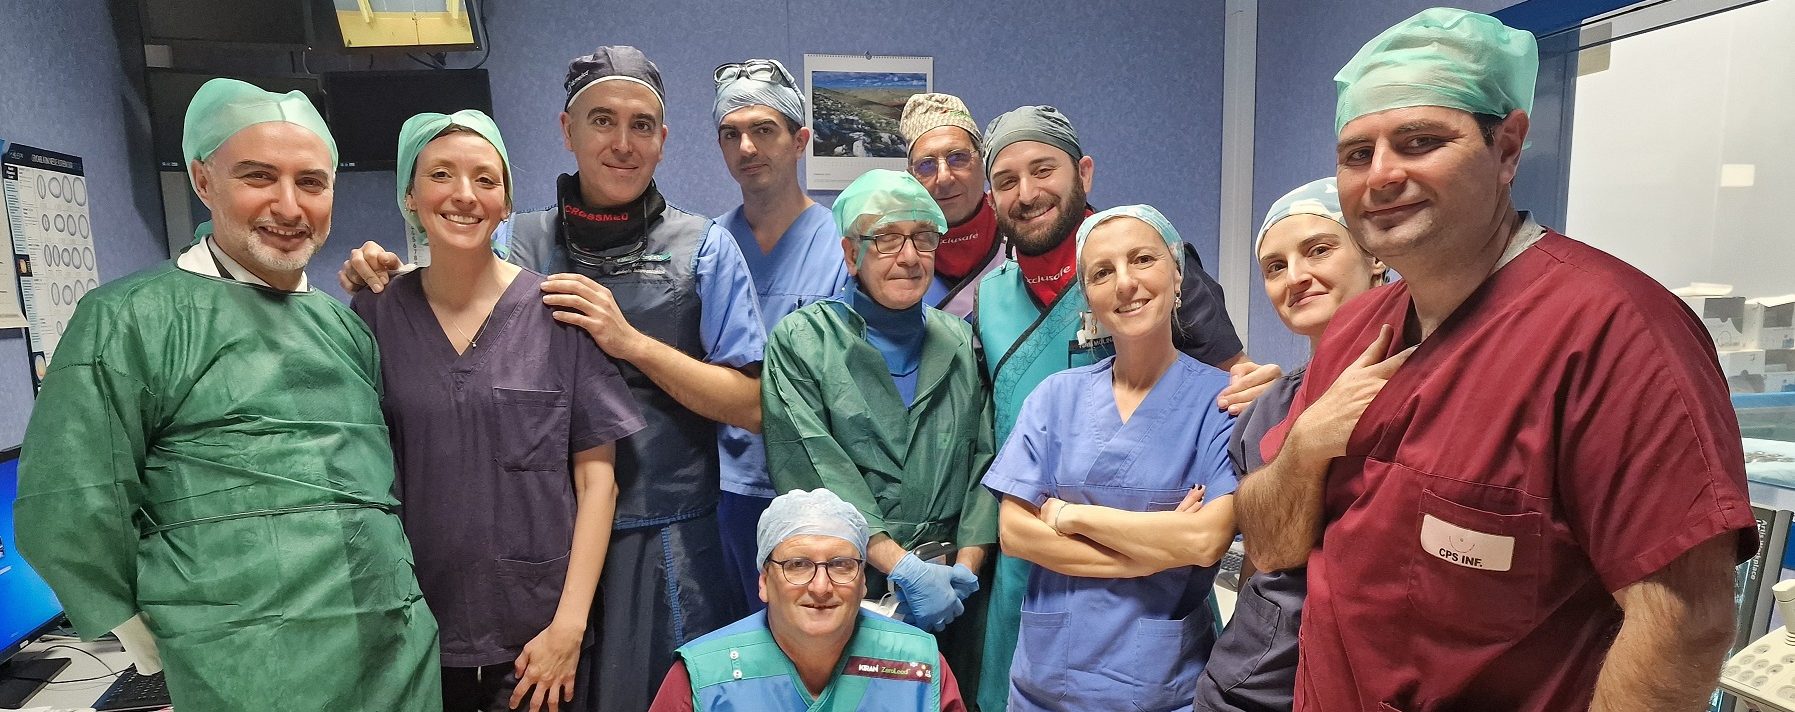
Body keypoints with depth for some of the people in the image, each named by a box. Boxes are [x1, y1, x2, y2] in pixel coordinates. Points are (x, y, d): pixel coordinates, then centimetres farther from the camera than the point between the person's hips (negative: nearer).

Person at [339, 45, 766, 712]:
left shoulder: (704, 247, -5)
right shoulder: (520, 243, 2)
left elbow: (751, 407, -9)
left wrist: (631, 341, -18)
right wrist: (380, 288, -5)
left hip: (665, 543, -2)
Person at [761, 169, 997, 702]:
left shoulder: (961, 342, 8)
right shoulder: (802, 340, -4)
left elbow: (985, 460, 4)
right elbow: (813, 471, -13)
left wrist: (967, 565, -8)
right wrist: (902, 567, -18)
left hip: (954, 594, 4)